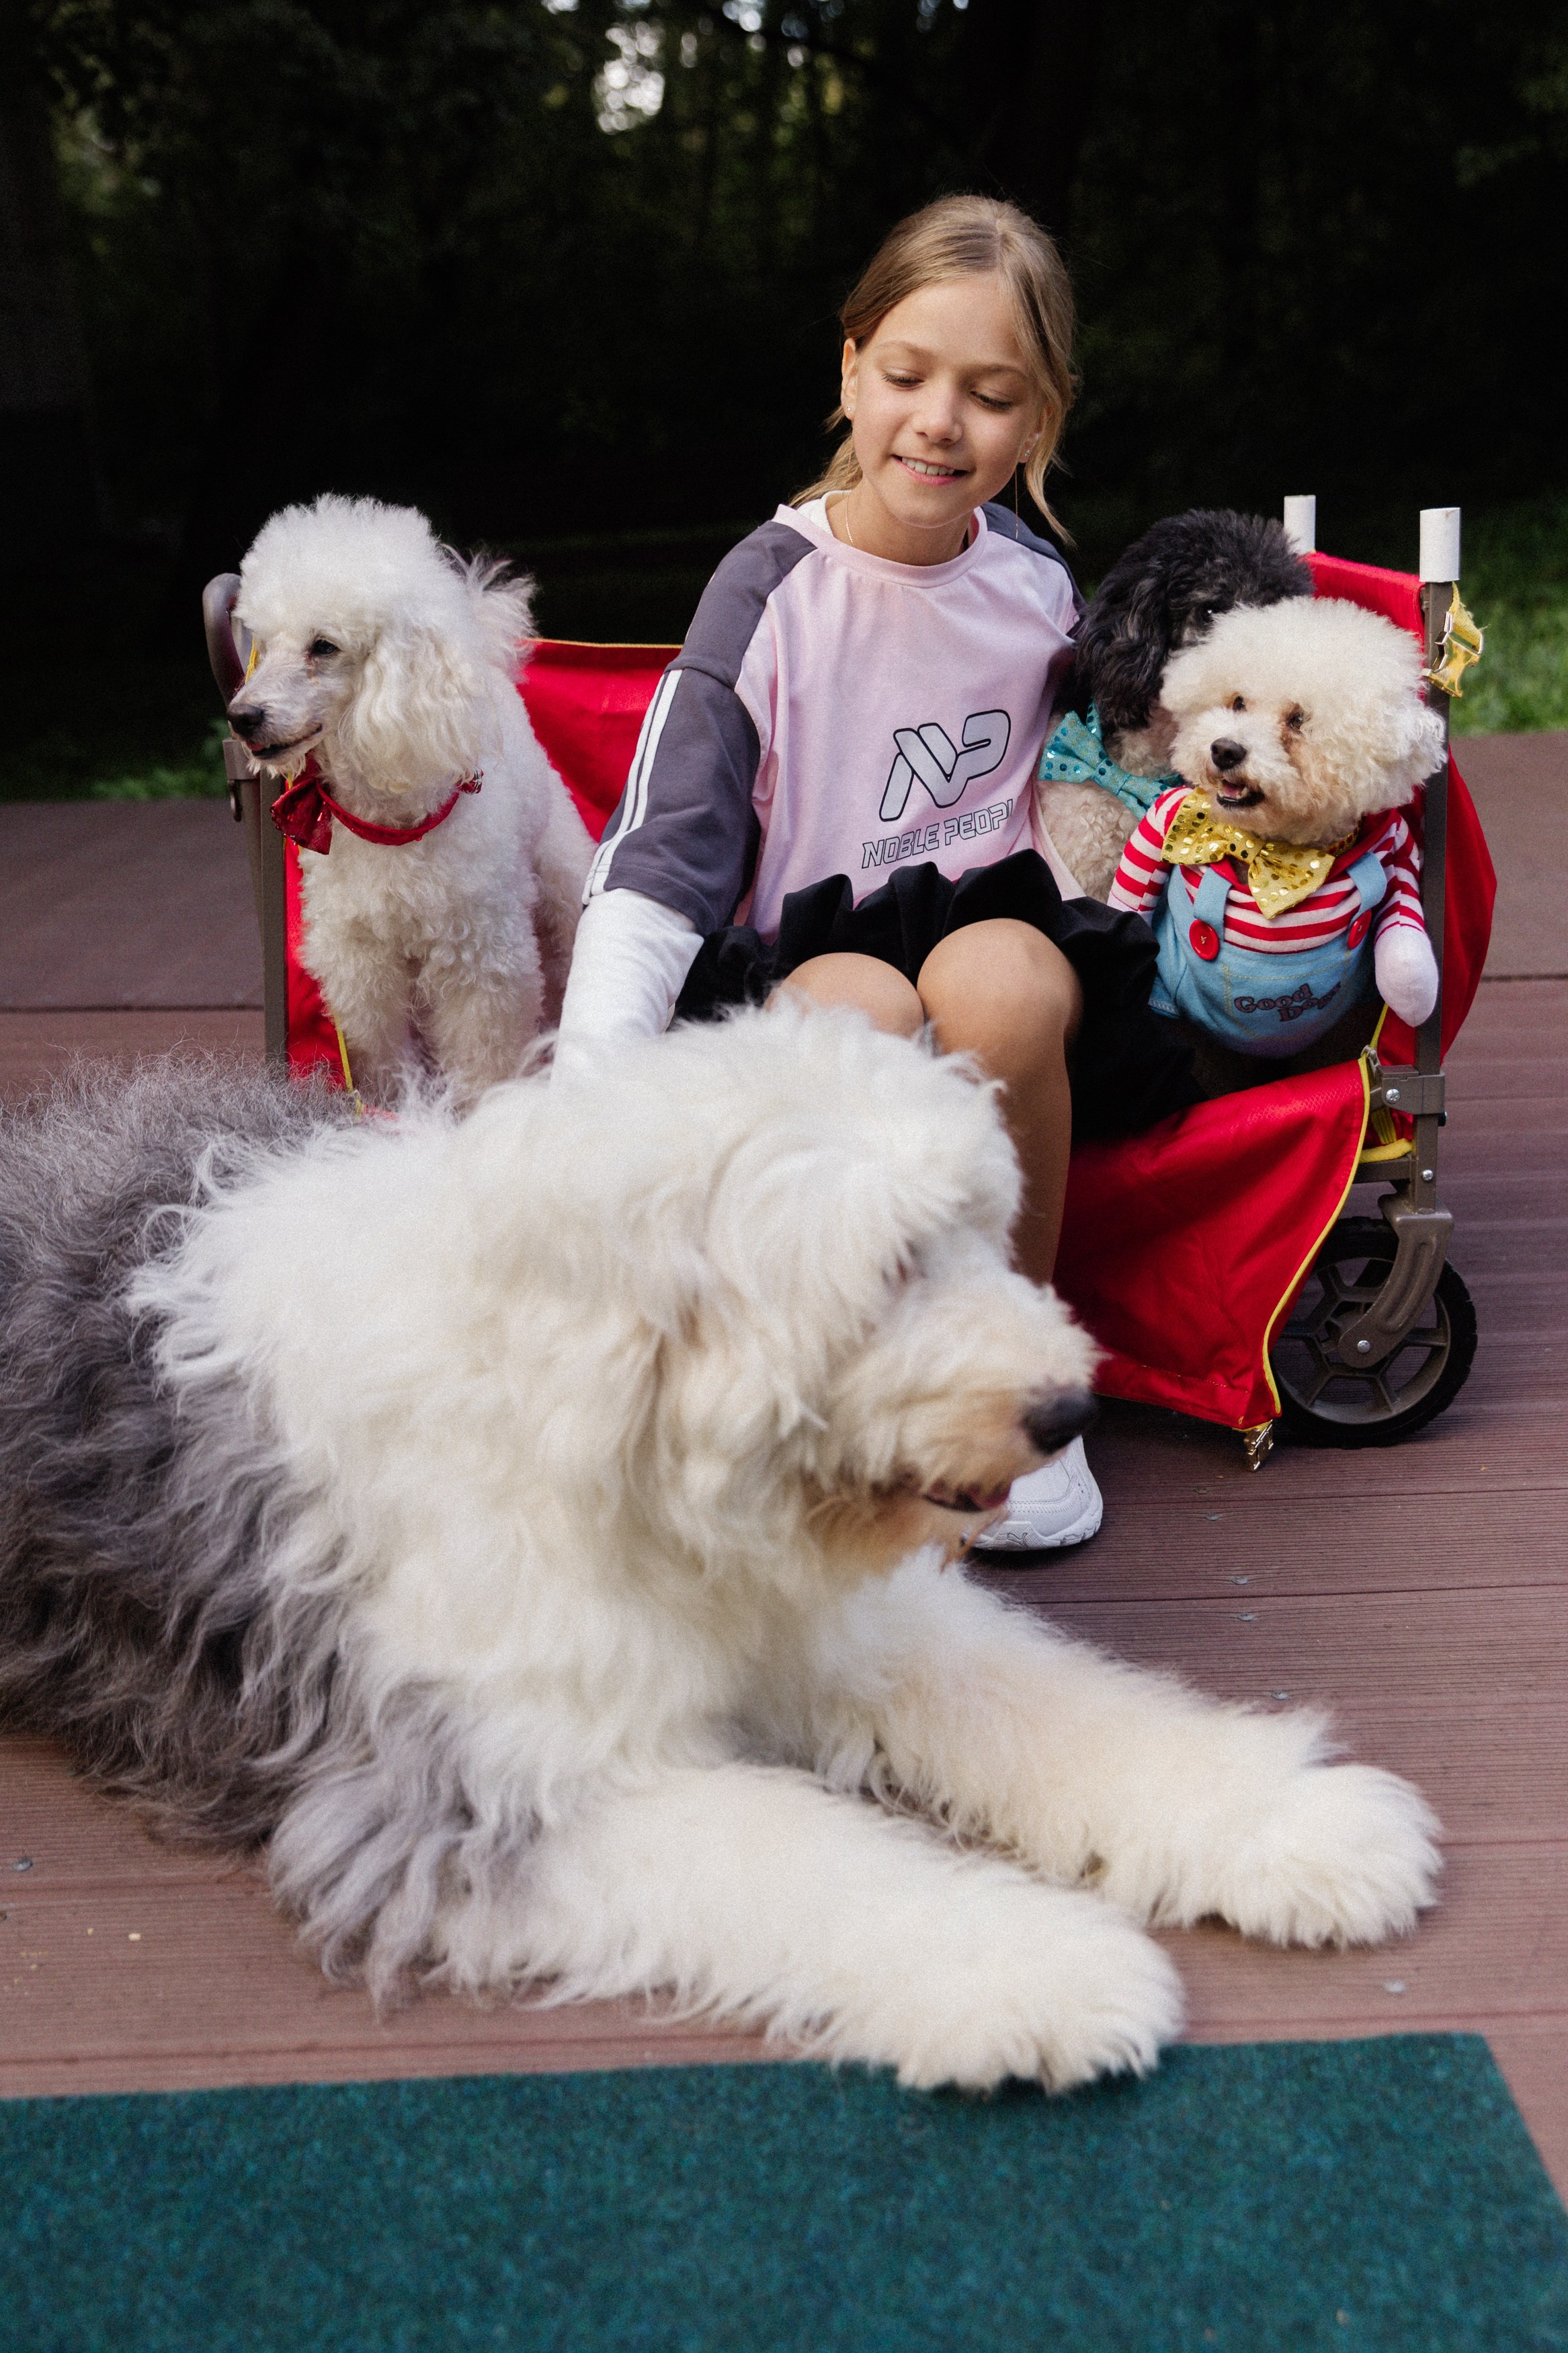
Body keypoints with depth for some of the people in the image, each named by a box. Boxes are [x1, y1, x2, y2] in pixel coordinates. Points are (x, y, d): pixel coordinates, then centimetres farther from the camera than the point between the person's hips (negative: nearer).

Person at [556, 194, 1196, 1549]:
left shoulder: (1035, 582, 6)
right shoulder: (774, 591, -5)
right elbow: (659, 861, -13)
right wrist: (590, 1087, -26)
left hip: (1002, 944, 2)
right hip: (796, 974, -2)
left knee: (997, 977, -33)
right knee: (863, 1004, -37)